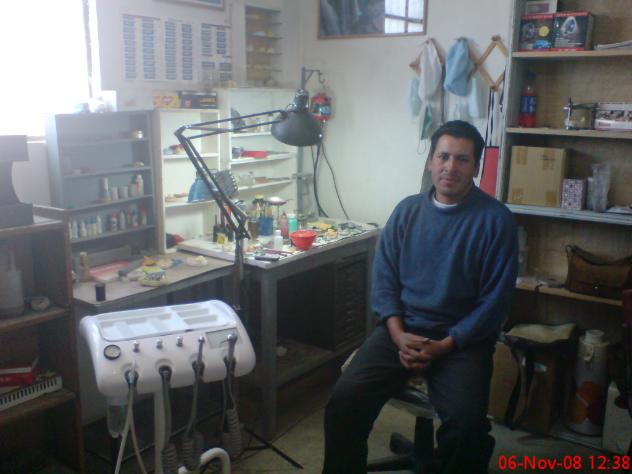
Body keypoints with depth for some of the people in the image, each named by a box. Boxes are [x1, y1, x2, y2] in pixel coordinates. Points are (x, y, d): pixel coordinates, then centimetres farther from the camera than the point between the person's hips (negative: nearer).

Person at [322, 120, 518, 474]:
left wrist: (444, 346, -13)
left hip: (463, 338, -2)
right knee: (345, 399, -18)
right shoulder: (407, 211, 7)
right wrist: (399, 336, -9)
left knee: (467, 423, -28)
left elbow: (495, 300, -6)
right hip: (402, 329, 3)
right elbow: (384, 279, 6)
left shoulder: (496, 220, -4)